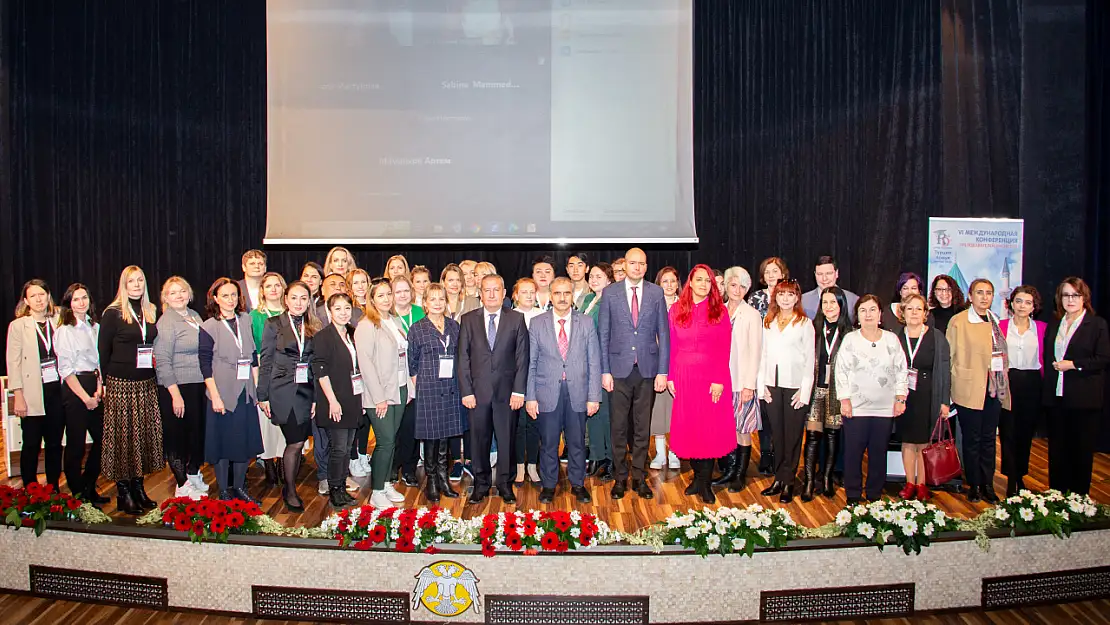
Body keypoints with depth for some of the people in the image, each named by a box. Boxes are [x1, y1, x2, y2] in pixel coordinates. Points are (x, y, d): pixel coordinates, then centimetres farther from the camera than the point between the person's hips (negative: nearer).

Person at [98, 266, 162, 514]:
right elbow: (103, 350, -1)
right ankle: (123, 493, 7)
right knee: (122, 436, -2)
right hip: (120, 383, -5)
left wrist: (154, 374, 7)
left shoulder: (151, 312, 12)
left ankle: (138, 487, 17)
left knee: (145, 434, 6)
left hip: (146, 383, 5)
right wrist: (105, 382, -3)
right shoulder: (113, 314, -3)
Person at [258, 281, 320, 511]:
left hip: (306, 392, 4)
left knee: (297, 443, 6)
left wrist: (317, 397, 4)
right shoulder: (274, 324, 0)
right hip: (283, 392, -4)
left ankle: (289, 487, 24)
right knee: (295, 443, -6)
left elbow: (316, 364, 9)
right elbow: (265, 361, -1)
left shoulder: (313, 328, 9)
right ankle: (290, 491, 11)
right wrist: (263, 396, -4)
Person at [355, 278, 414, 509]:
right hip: (379, 394, -6)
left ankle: (387, 484, 23)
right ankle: (376, 494, 4)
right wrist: (379, 397, -16)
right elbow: (365, 363, -14)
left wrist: (408, 388, 11)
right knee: (386, 442, -6)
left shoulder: (395, 322, 12)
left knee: (391, 440, 11)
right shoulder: (366, 326, -10)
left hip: (399, 390, 7)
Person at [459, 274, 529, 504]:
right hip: (478, 391, 1)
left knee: (507, 440, 7)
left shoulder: (516, 319, 3)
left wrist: (519, 390, -6)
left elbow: (522, 357, 0)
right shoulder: (468, 320, 5)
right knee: (479, 441, 8)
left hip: (506, 390, -1)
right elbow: (463, 358, 3)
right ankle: (481, 484, 23)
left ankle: (505, 484, 21)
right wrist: (466, 391, -4)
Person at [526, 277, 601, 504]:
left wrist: (594, 397, -3)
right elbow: (531, 363, 3)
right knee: (548, 442, 7)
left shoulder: (586, 323, 3)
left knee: (577, 442, 10)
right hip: (547, 394, 0)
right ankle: (549, 485, 24)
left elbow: (594, 362, 2)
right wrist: (530, 397, -3)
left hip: (577, 394, 1)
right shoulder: (537, 324, 3)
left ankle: (578, 484, 27)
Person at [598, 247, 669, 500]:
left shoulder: (656, 293, 4)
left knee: (643, 427, 8)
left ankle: (639, 477, 19)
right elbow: (603, 334, 2)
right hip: (619, 368, -1)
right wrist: (605, 371, -4)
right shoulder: (610, 293, 2)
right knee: (619, 427, 5)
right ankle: (620, 477, 17)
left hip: (647, 369, 1)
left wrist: (662, 371, -1)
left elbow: (663, 334, 5)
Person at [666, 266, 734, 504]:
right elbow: (671, 346, 5)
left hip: (712, 377, -1)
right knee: (687, 428, 4)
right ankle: (699, 477, 19)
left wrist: (719, 380, -11)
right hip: (683, 378, 2)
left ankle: (705, 483, 11)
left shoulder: (720, 310, 2)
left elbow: (724, 349, -3)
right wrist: (669, 377, -2)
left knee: (711, 429, 0)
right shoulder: (676, 310, 6)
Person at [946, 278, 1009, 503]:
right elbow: (950, 358, -6)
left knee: (989, 438, 11)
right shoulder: (958, 322, -6)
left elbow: (1002, 354, 16)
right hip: (970, 389, -5)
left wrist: (1003, 385, 9)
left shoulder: (996, 321, 12)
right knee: (972, 440, 3)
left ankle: (988, 485, 19)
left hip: (994, 389, 5)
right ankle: (974, 486, 15)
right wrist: (959, 382, -9)